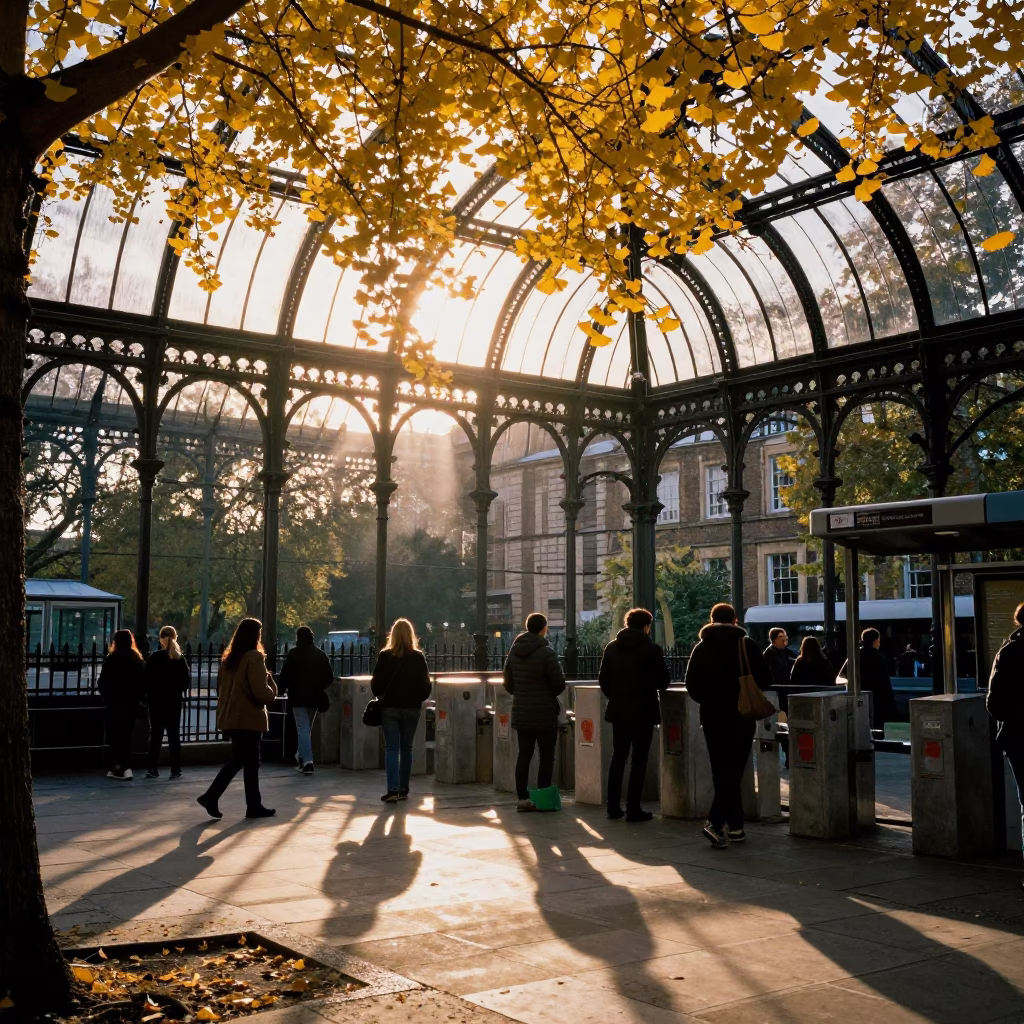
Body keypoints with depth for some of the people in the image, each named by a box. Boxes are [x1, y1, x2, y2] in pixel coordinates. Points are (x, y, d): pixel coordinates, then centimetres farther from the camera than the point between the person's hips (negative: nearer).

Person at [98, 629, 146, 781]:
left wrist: (106, 697, 7)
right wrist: (138, 698, 10)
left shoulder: (111, 659, -8)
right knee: (127, 735, 10)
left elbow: (103, 682, -6)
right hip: (132, 703, 4)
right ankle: (124, 767, 10)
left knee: (116, 736, 3)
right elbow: (143, 682, 5)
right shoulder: (139, 660, 5)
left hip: (115, 703, -4)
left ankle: (119, 767, -3)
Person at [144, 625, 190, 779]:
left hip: (157, 701, -2)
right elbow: (187, 680, 0)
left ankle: (154, 769, 4)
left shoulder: (155, 657, -7)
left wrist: (148, 695, 1)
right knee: (174, 735, 6)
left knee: (156, 735, 5)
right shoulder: (180, 659, 0)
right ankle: (175, 770, 5)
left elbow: (148, 679, -9)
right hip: (174, 701, 2)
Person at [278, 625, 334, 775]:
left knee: (303, 729, -4)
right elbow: (329, 677, 7)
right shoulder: (320, 655, 5)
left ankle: (307, 761, -14)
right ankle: (302, 756, 29)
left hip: (298, 697, -4)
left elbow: (284, 676, -11)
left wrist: (280, 689, 6)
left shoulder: (293, 654, -9)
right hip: (315, 697, 4)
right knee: (308, 728, 19)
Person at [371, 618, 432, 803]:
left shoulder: (385, 656, -8)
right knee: (406, 748, 13)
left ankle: (393, 789, -11)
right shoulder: (418, 657, -4)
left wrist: (380, 695, 15)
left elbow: (376, 684, -5)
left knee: (391, 749, 1)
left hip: (390, 707, -1)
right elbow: (426, 685, -1)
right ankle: (403, 789, 17)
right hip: (412, 708, 2)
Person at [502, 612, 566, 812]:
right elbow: (559, 683, -14)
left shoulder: (514, 651, 5)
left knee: (524, 754, 9)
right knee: (546, 756, 2)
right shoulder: (546, 652, -15)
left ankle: (522, 798, 9)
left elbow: (507, 682, 9)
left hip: (521, 712, 6)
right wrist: (550, 693, 6)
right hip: (544, 713, -6)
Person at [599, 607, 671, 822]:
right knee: (639, 759, 1)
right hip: (643, 710, -5)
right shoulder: (651, 649, -10)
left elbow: (603, 678, 6)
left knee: (618, 756, 13)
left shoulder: (611, 647, 4)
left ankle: (613, 806, 14)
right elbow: (664, 680, -4)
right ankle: (633, 809, 1)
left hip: (618, 709, 5)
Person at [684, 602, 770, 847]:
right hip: (740, 717, -3)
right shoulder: (747, 645, -4)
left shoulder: (701, 648, 4)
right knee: (733, 770, -4)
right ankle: (716, 822, -19)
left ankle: (734, 825, 14)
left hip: (711, 717, 3)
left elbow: (691, 684, 2)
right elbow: (765, 680, -3)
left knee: (721, 770, 11)